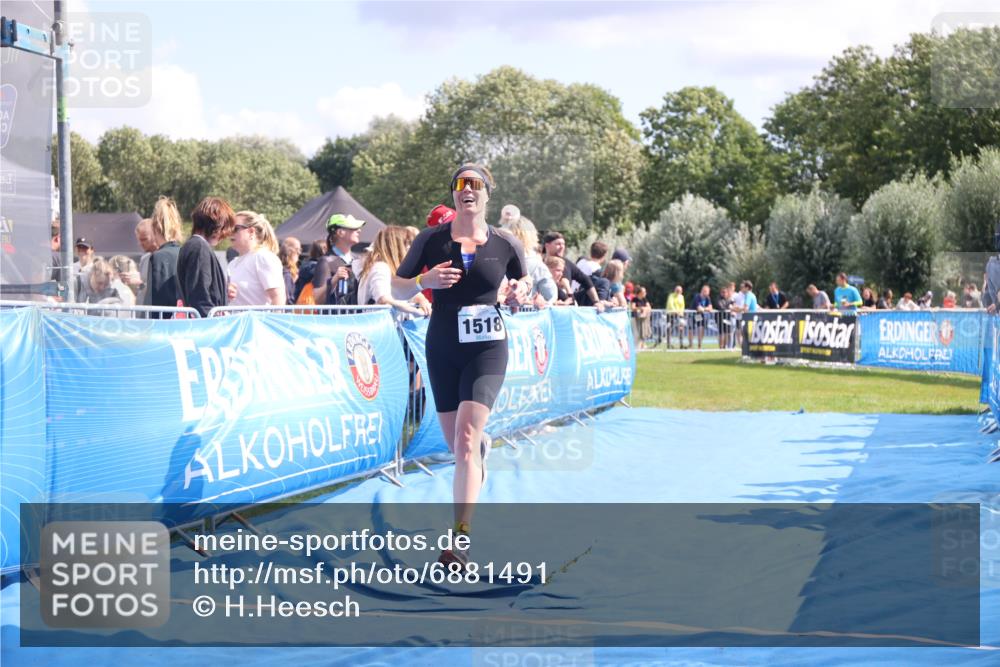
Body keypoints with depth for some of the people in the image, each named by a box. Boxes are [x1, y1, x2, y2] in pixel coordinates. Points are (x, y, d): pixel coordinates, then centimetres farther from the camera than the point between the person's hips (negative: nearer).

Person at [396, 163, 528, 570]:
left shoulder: (505, 244, -1)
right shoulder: (432, 240, -3)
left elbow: (522, 279, 17)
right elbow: (397, 285, 3)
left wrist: (520, 292, -6)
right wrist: (425, 281, -17)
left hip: (487, 348, -2)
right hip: (443, 349, 2)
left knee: (465, 439, -18)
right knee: (456, 444, 11)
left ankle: (459, 540, -20)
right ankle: (482, 446, 53)